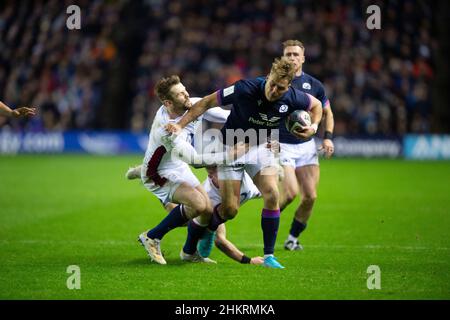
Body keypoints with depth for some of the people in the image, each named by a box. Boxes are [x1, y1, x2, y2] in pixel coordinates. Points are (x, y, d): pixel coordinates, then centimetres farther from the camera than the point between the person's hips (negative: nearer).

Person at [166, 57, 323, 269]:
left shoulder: (292, 98, -18)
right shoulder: (245, 89, -30)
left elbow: (316, 104, 6)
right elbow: (207, 102, -19)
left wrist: (313, 128, -12)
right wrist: (180, 125, -24)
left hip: (261, 148, 3)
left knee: (272, 196, -17)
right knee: (230, 209, -5)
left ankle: (269, 255, -6)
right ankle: (207, 230, 30)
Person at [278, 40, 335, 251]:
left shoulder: (313, 85, 5)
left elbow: (327, 113, 17)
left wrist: (328, 137, 2)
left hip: (306, 146, 4)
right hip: (281, 146, -4)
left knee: (310, 196, -3)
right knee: (291, 193, -18)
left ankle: (293, 238, 16)